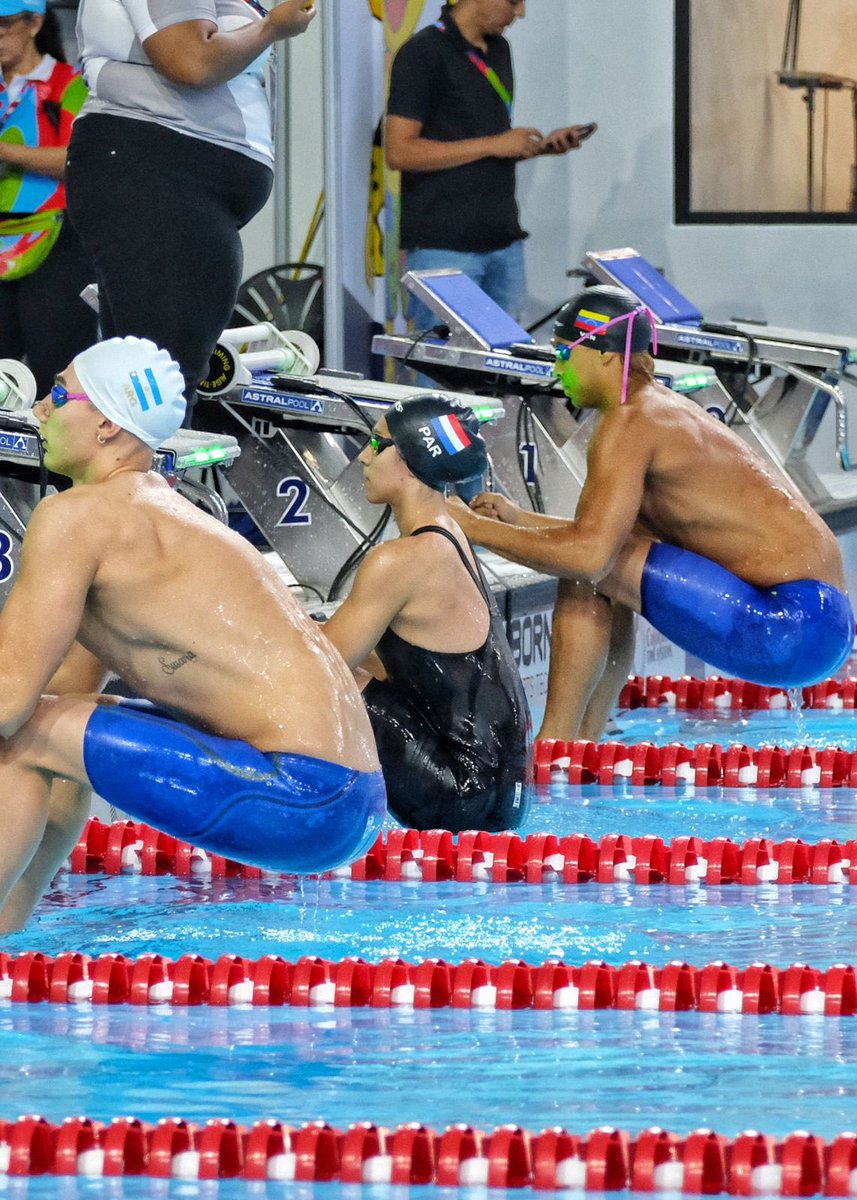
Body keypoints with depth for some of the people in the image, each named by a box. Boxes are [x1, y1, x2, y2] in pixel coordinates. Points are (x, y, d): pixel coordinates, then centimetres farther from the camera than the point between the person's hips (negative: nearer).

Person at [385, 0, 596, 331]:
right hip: (445, 245, -7)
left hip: (504, 241, 7)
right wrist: (493, 145, -15)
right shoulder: (424, 53, -9)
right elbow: (399, 152, -15)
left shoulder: (498, 50, 15)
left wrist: (540, 146, 5)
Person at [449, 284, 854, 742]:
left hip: (792, 631, -10)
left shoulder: (629, 424, -11)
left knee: (590, 573, -11)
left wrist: (473, 527, -11)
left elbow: (588, 552, -21)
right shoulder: (668, 410, 19)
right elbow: (604, 535, 29)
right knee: (607, 579, 24)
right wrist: (518, 519, 21)